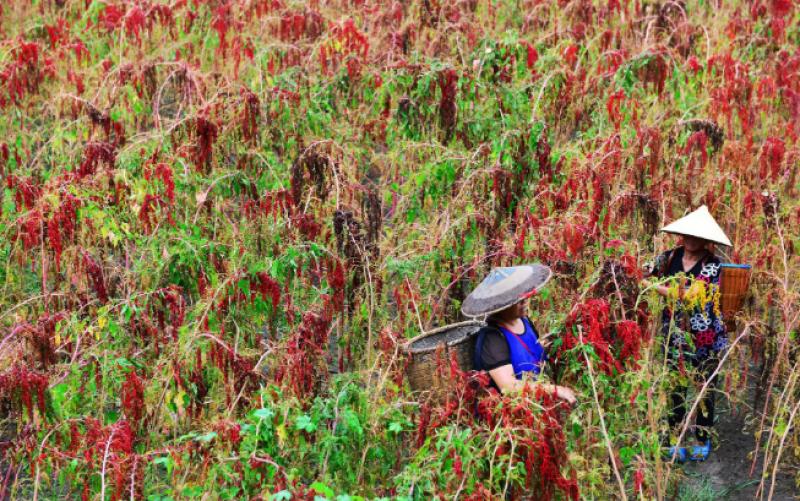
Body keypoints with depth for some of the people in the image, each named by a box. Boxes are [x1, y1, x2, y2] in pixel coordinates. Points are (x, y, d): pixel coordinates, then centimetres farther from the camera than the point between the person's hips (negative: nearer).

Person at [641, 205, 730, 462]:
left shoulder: (712, 265, -14)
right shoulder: (669, 258, -1)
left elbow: (690, 295, -23)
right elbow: (644, 277, 11)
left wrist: (656, 287, -18)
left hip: (705, 339, -3)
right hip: (675, 335, 3)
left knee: (705, 388, 9)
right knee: (675, 388, 8)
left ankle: (702, 439, 24)